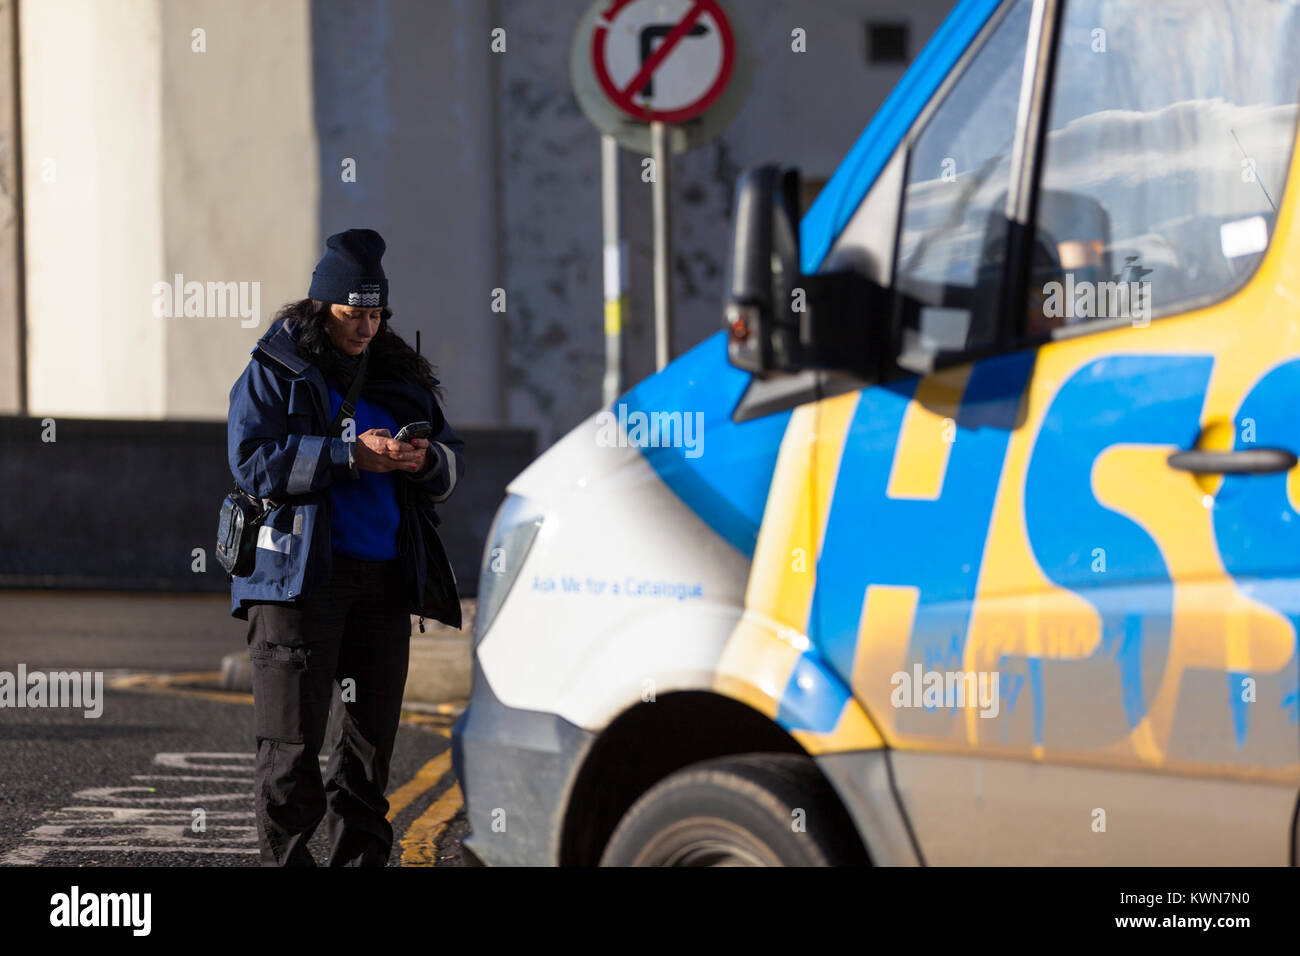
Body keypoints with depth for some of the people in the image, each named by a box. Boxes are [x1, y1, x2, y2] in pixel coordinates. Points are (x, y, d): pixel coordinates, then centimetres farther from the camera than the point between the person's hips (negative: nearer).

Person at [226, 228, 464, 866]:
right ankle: (284, 861, -5)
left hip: (383, 575, 6)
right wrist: (350, 456, -18)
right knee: (292, 739, -8)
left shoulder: (398, 376, 16)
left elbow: (451, 461, 18)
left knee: (371, 732, 9)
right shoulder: (274, 373, 0)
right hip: (299, 574, -6)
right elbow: (254, 460, -13)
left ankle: (360, 859, 16)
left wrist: (426, 460, -7)